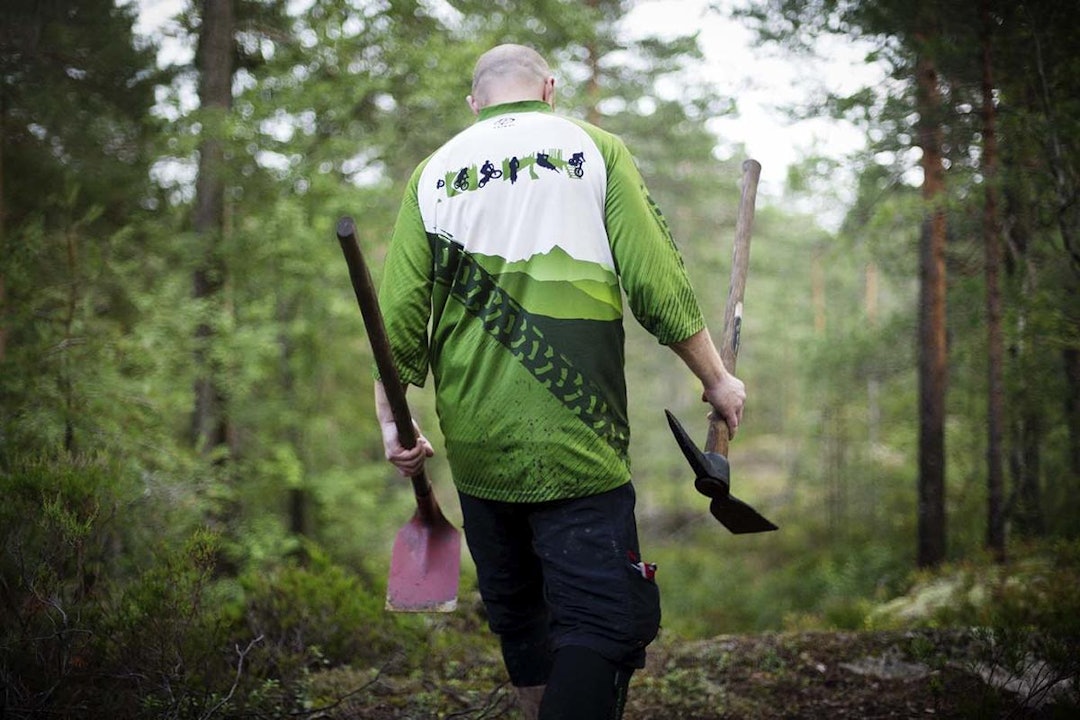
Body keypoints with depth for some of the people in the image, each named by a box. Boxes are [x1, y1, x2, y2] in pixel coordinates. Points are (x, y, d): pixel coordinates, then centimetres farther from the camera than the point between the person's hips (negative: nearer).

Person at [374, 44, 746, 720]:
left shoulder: (433, 172, 10)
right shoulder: (595, 149, 3)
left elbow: (399, 315, 3)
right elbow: (659, 285, -4)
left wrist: (392, 421, 11)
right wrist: (716, 379, 7)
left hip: (475, 448, 4)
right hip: (576, 448, -4)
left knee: (518, 614, 19)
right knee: (601, 620, -5)